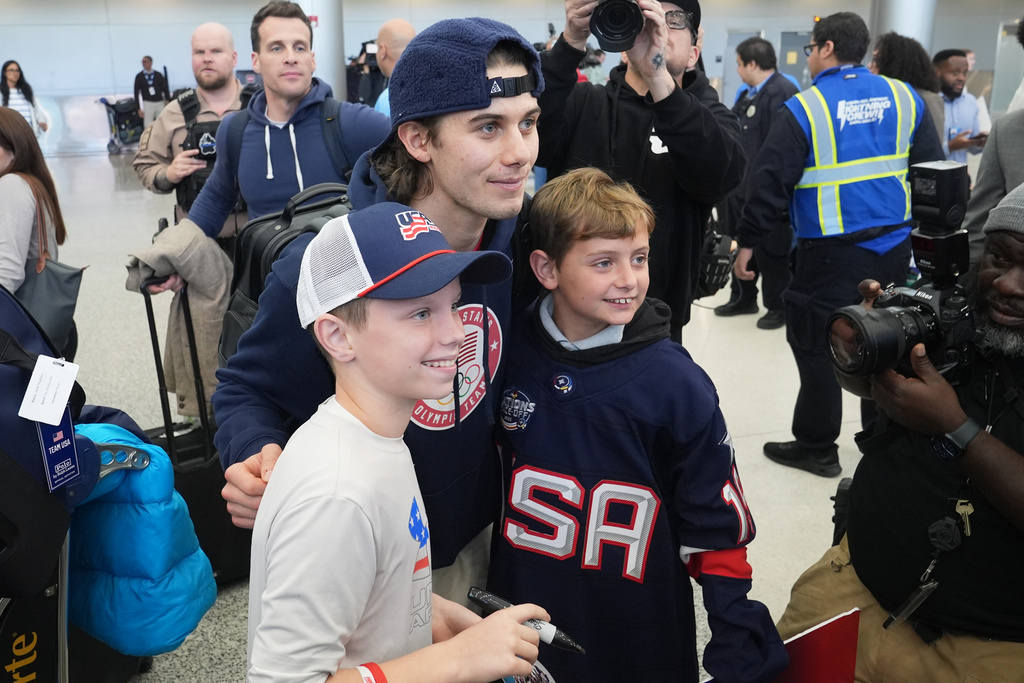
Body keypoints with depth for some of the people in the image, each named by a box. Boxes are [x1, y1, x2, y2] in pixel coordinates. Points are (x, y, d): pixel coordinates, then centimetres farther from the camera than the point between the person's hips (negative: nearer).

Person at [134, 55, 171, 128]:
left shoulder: (158, 75, 8)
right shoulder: (139, 76, 3)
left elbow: (165, 89, 10)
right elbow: (137, 92, 3)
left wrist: (167, 102, 2)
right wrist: (139, 108, -3)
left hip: (160, 103, 2)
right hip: (147, 103, -2)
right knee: (148, 126, -6)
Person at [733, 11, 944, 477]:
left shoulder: (805, 107, -9)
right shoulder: (903, 97, 5)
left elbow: (771, 181, -11)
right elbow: (933, 170, 7)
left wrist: (747, 241, -3)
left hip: (832, 252, -5)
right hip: (894, 246, 6)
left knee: (815, 345, 7)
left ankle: (816, 446, 16)